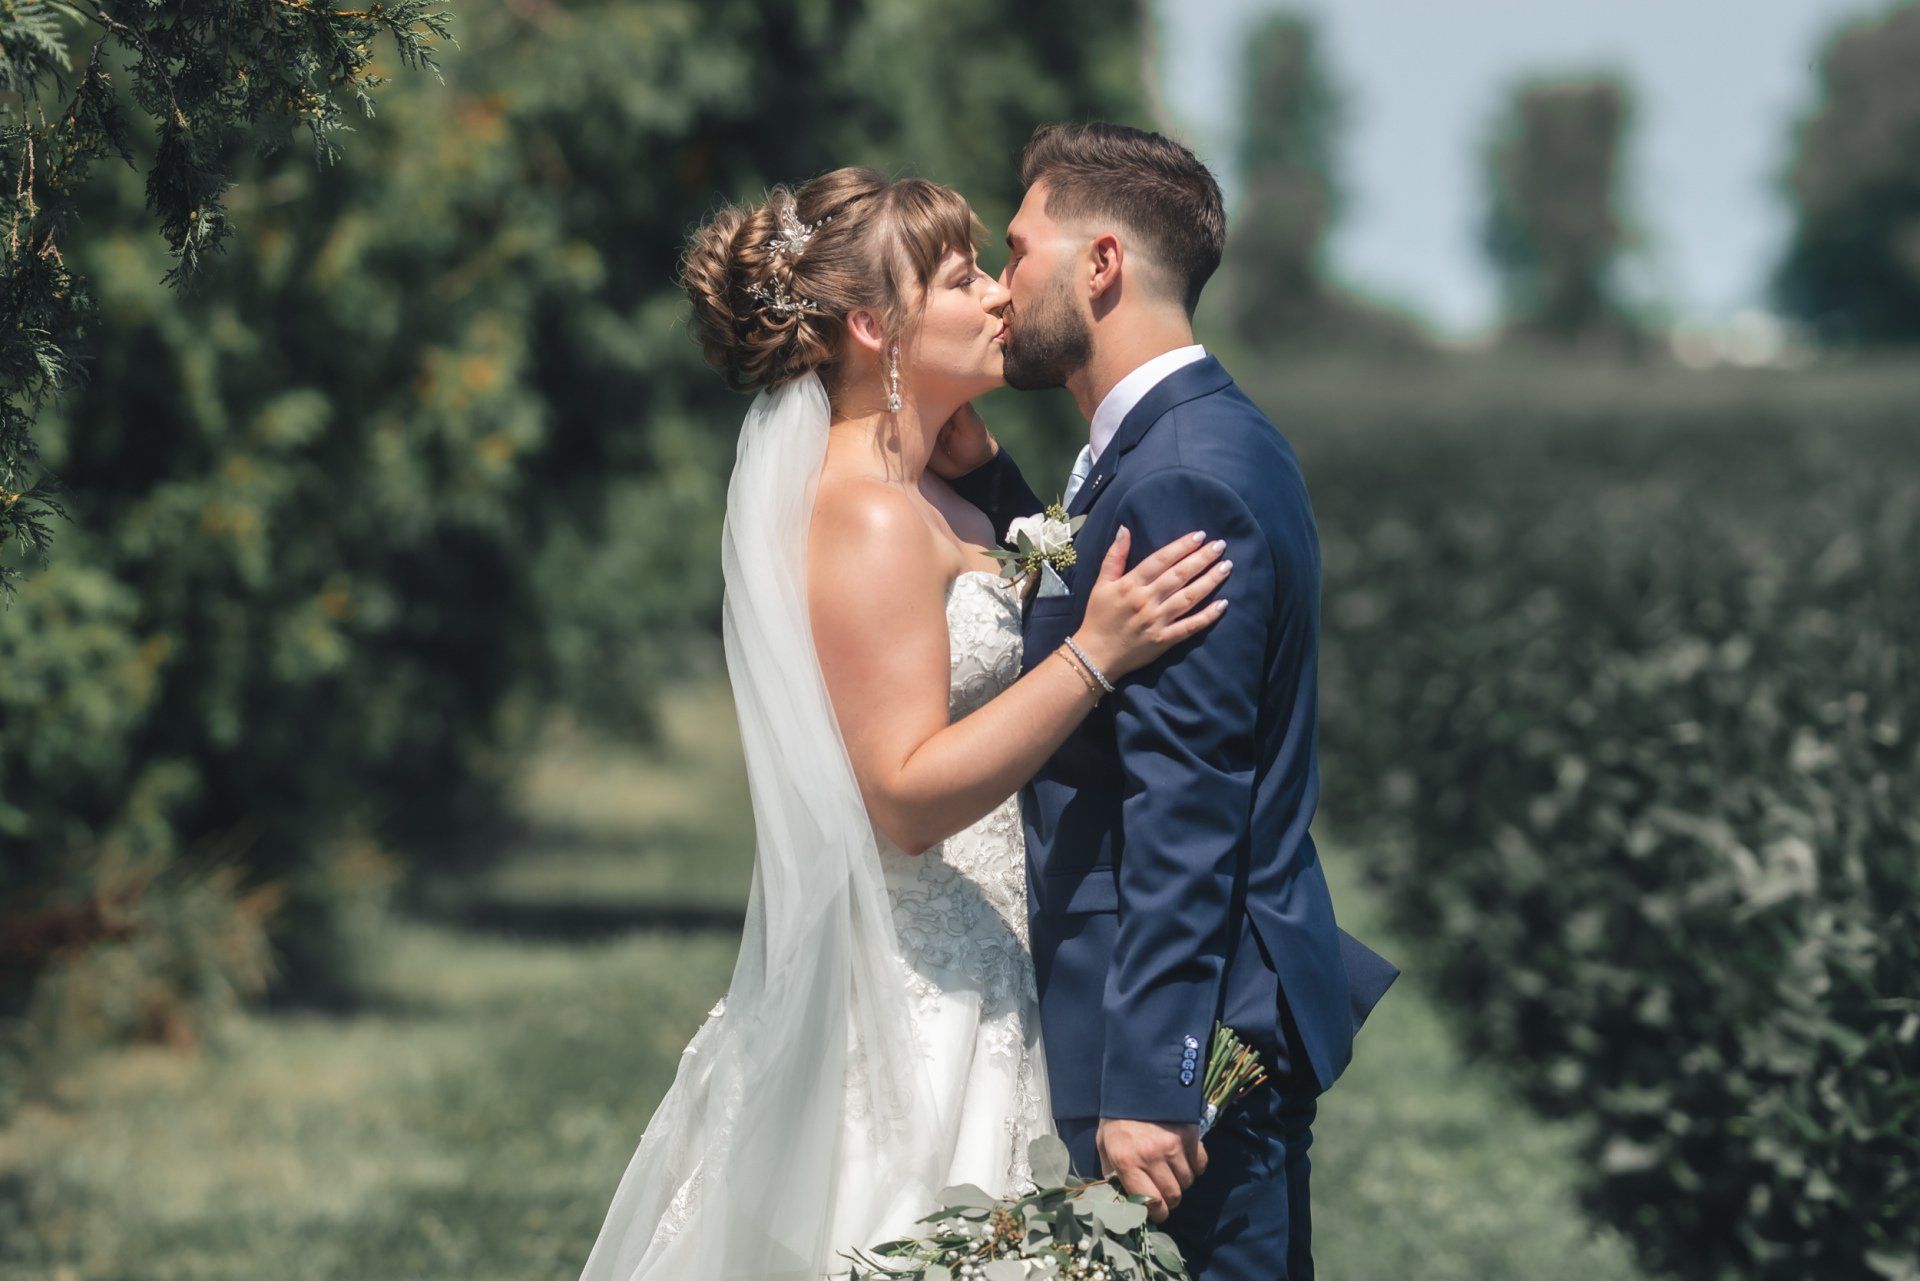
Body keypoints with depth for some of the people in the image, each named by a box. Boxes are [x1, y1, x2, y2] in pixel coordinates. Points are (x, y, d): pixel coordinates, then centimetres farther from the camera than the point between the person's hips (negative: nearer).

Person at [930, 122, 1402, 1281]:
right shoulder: (1212, 437, 13)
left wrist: (1147, 1082, -24)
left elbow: (1185, 806, -23)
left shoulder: (1185, 477, -19)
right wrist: (986, 477, 8)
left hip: (1190, 1039, -11)